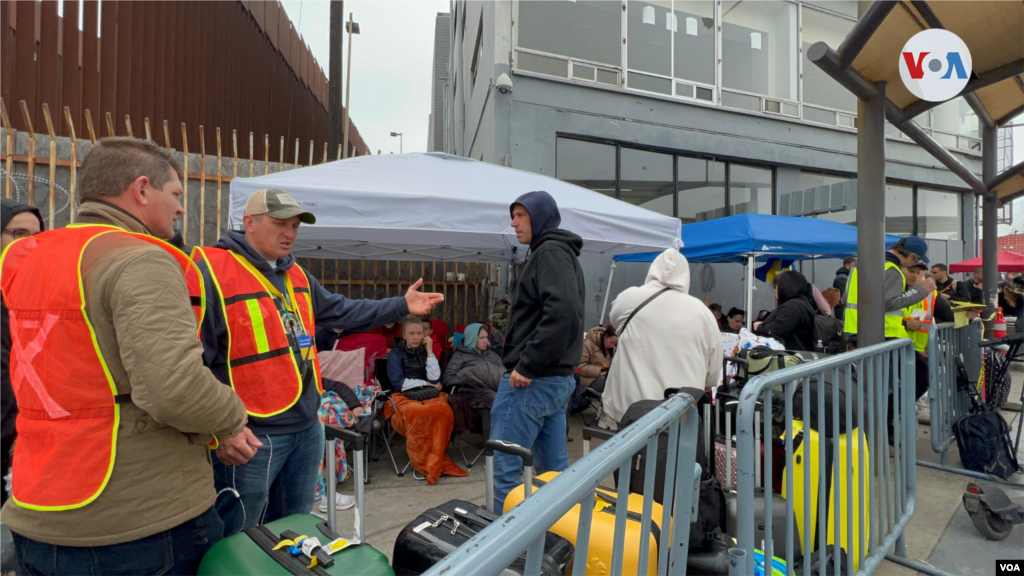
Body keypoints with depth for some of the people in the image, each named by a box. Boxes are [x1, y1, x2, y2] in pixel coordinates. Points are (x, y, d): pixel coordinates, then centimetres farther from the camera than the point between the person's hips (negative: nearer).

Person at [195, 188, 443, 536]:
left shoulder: (296, 276, 12)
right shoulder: (213, 272, -14)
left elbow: (342, 312, 17)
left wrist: (402, 306, 11)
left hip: (307, 428, 8)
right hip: (252, 438, -7)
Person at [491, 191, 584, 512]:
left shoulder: (550, 253, -10)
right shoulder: (560, 253, 19)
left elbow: (562, 312, -26)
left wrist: (526, 366, -21)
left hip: (531, 380, -10)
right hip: (558, 378, 10)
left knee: (504, 468, -1)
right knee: (555, 468, 17)